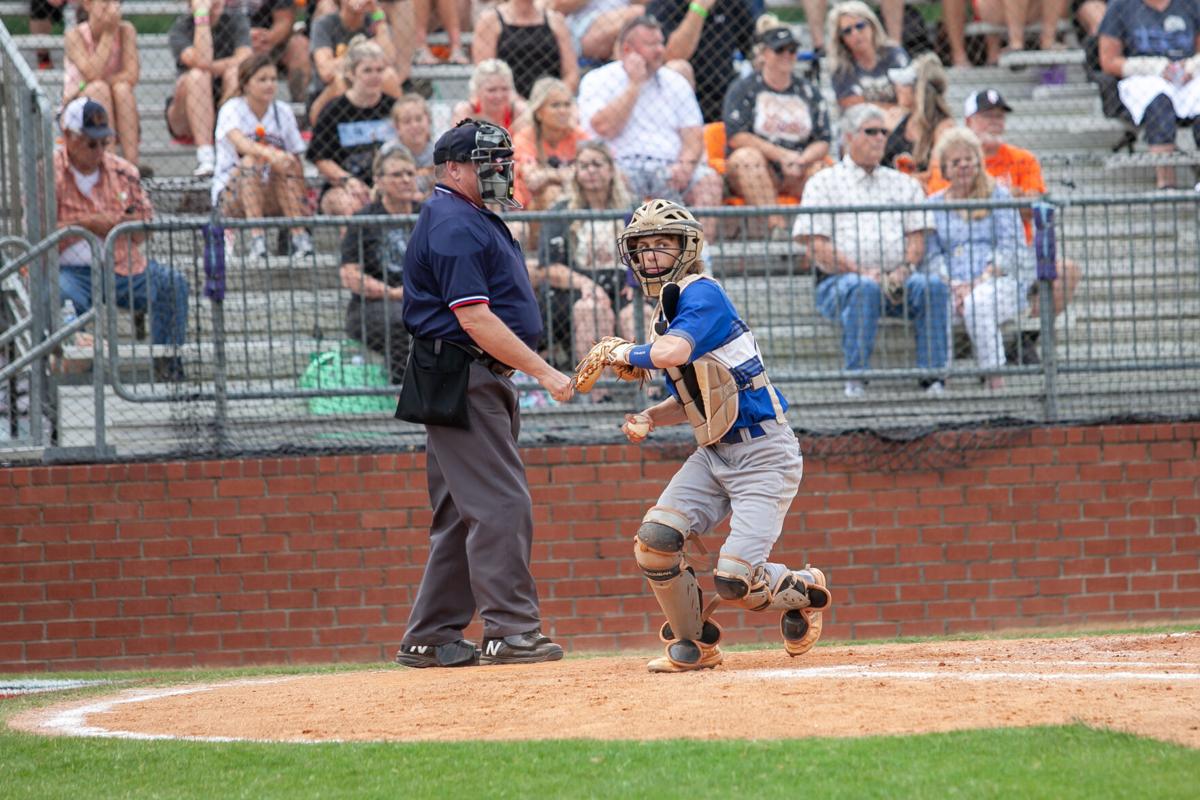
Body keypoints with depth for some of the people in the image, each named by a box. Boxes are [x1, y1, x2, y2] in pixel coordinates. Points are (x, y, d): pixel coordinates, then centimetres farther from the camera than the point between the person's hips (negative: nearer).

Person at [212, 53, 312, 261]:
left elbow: (296, 162, 6)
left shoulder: (283, 112, 6)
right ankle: (257, 237, -44)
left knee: (286, 165, -26)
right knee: (251, 161, -32)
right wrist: (269, 154, -49)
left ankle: (299, 236, -34)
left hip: (273, 199, 3)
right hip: (230, 196, -3)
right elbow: (239, 142, -29)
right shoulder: (232, 109, -7)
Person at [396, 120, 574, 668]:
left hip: (482, 382, 11)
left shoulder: (473, 221, 20)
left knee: (463, 513, 11)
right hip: (463, 382, -11)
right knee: (501, 504, -13)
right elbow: (475, 319, -21)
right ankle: (511, 631, -15)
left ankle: (431, 639, 14)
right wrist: (543, 372, -21)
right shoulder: (454, 226, -14)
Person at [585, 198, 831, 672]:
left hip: (764, 454, -8)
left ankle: (802, 591, 18)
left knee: (734, 582, -15)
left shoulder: (702, 294, -15)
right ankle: (694, 644, 9)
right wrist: (648, 419, 1)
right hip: (715, 453, 8)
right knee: (654, 540, -10)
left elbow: (672, 353, -33)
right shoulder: (667, 312, 13)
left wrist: (627, 353, -13)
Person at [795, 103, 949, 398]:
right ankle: (856, 377, -36)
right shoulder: (824, 183, 9)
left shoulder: (903, 184, 22)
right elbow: (818, 246, -2)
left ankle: (933, 374, -29)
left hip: (897, 280, 3)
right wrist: (861, 272, -14)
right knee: (865, 289, -37)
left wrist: (904, 271, -9)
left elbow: (917, 238, 13)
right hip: (838, 280, -3)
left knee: (934, 286, -27)